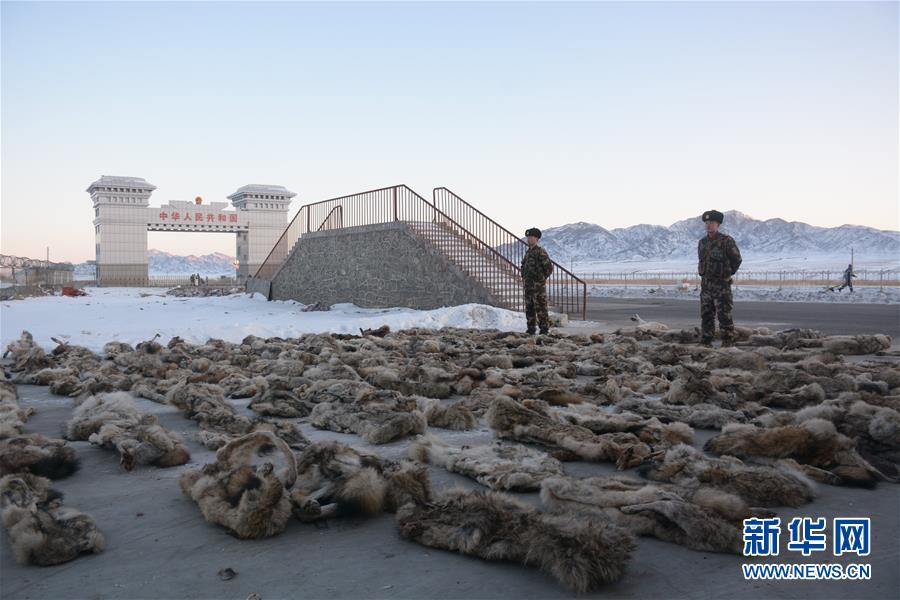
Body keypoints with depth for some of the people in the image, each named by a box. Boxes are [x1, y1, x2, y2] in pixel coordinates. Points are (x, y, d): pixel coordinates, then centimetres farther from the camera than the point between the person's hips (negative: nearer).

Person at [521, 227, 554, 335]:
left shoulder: (541, 252, -11)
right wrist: (524, 277, 16)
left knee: (540, 307, -5)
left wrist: (542, 278, -8)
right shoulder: (528, 252, 15)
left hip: (538, 285, -8)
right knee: (529, 308, 10)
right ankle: (531, 329, 17)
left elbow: (549, 267, -14)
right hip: (528, 285, 8)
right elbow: (524, 266, 30)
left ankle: (544, 329, 1)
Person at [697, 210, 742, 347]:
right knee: (706, 314, 8)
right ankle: (705, 343, 14)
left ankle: (728, 343, 1)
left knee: (724, 315, -5)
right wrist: (706, 274, 14)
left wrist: (726, 274, 7)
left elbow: (736, 260, -1)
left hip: (722, 285, -6)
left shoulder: (727, 241, -8)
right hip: (705, 284, 6)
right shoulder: (702, 243, 10)